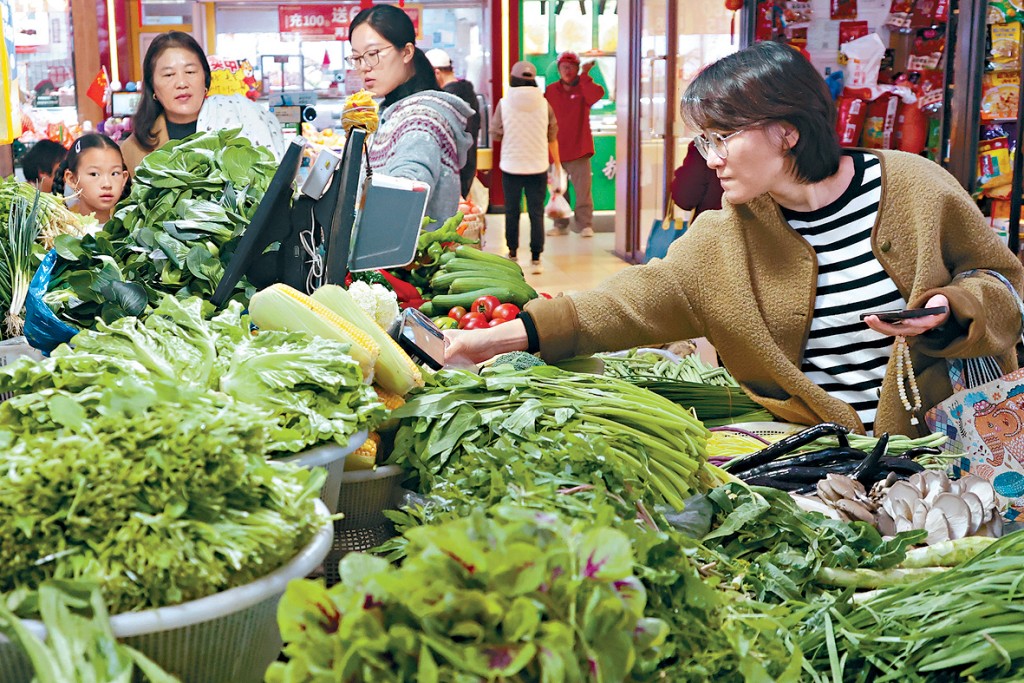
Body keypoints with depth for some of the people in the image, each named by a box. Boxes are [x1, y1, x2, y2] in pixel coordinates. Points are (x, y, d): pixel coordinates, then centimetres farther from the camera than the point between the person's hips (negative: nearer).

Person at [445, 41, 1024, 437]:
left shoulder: (912, 187, -5)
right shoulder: (723, 240, 0)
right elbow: (631, 304, -9)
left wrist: (949, 309, -16)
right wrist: (501, 338, -18)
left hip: (942, 435, -2)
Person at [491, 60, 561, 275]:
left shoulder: (504, 103, -7)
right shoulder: (544, 104, -3)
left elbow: (495, 135, 0)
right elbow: (552, 138, 5)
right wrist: (557, 165, 16)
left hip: (511, 167, 0)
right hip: (538, 167, 1)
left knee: (512, 212, 14)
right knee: (536, 213, 4)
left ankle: (513, 253, 22)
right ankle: (536, 259, 1)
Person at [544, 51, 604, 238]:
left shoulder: (584, 88, 2)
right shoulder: (551, 91, 7)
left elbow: (597, 94, -21)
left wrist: (585, 76, -19)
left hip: (579, 148, -2)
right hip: (556, 150, 2)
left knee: (583, 189, -5)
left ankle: (585, 225, 0)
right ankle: (560, 225, 16)